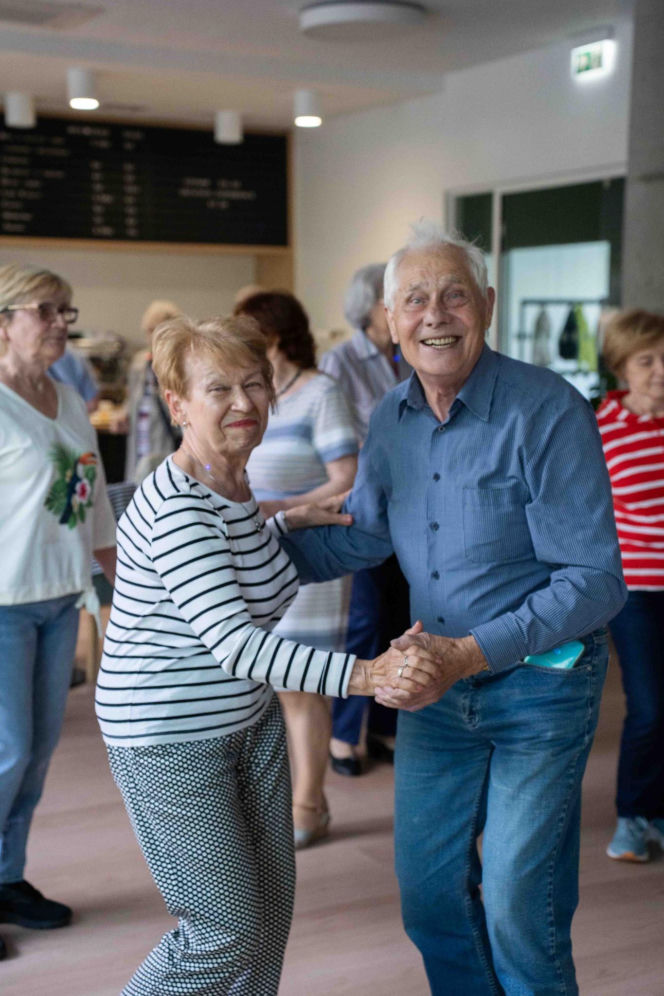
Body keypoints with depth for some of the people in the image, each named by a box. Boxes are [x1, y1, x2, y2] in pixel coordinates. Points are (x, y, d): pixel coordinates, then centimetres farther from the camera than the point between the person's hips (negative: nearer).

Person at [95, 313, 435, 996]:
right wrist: (361, 674, -45)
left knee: (271, 913, 17)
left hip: (250, 722, 9)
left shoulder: (232, 485, 2)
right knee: (227, 935, 1)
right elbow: (234, 643, -36)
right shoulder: (176, 507, -27)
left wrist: (285, 524, 6)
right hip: (171, 741, -9)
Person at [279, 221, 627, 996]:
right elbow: (364, 536, 14)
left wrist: (471, 654, -28)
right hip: (435, 678, 6)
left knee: (517, 906, 1)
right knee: (428, 888, 15)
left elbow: (595, 580, -21)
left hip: (539, 683, -6)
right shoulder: (390, 419, 0)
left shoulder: (549, 411, -20)